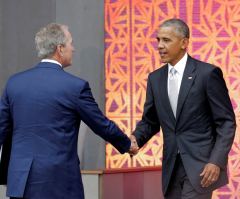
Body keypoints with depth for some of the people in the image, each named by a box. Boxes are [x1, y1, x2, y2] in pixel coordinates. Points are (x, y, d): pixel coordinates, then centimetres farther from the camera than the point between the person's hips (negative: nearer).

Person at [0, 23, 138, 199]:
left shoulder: (14, 82, 6)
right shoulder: (75, 86, -7)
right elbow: (102, 125, 3)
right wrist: (127, 145, 22)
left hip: (20, 179, 5)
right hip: (58, 181, -5)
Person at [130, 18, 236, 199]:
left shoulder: (208, 73, -7)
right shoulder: (155, 78, 10)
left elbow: (227, 122, -7)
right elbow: (150, 121, 16)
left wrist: (216, 161, -16)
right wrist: (136, 138, -6)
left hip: (201, 165, -6)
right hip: (172, 168, 6)